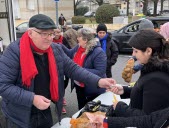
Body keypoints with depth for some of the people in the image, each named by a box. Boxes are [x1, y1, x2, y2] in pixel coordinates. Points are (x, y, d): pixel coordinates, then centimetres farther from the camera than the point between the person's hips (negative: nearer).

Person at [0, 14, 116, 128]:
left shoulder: (56, 50, -3)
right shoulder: (14, 51, -21)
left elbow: (73, 69, -2)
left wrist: (98, 81, -15)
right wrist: (32, 99, -29)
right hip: (19, 117, -4)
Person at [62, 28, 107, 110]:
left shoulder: (98, 52, -26)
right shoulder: (78, 47, -3)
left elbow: (100, 72, -29)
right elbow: (70, 54, 15)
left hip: (94, 90, -7)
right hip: (79, 86, 7)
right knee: (81, 109, 26)